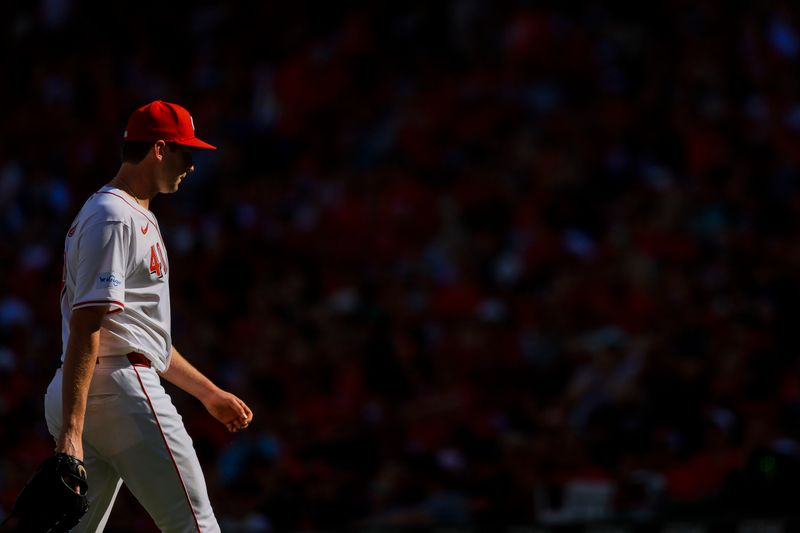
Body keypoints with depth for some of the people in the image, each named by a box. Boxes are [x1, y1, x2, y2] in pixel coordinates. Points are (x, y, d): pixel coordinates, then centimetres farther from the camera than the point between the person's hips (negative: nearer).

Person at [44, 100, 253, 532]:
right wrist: (70, 432, -26)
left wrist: (208, 392, 35)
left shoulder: (134, 218, 25)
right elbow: (85, 328, -19)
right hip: (122, 389, -11)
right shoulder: (114, 219, -9)